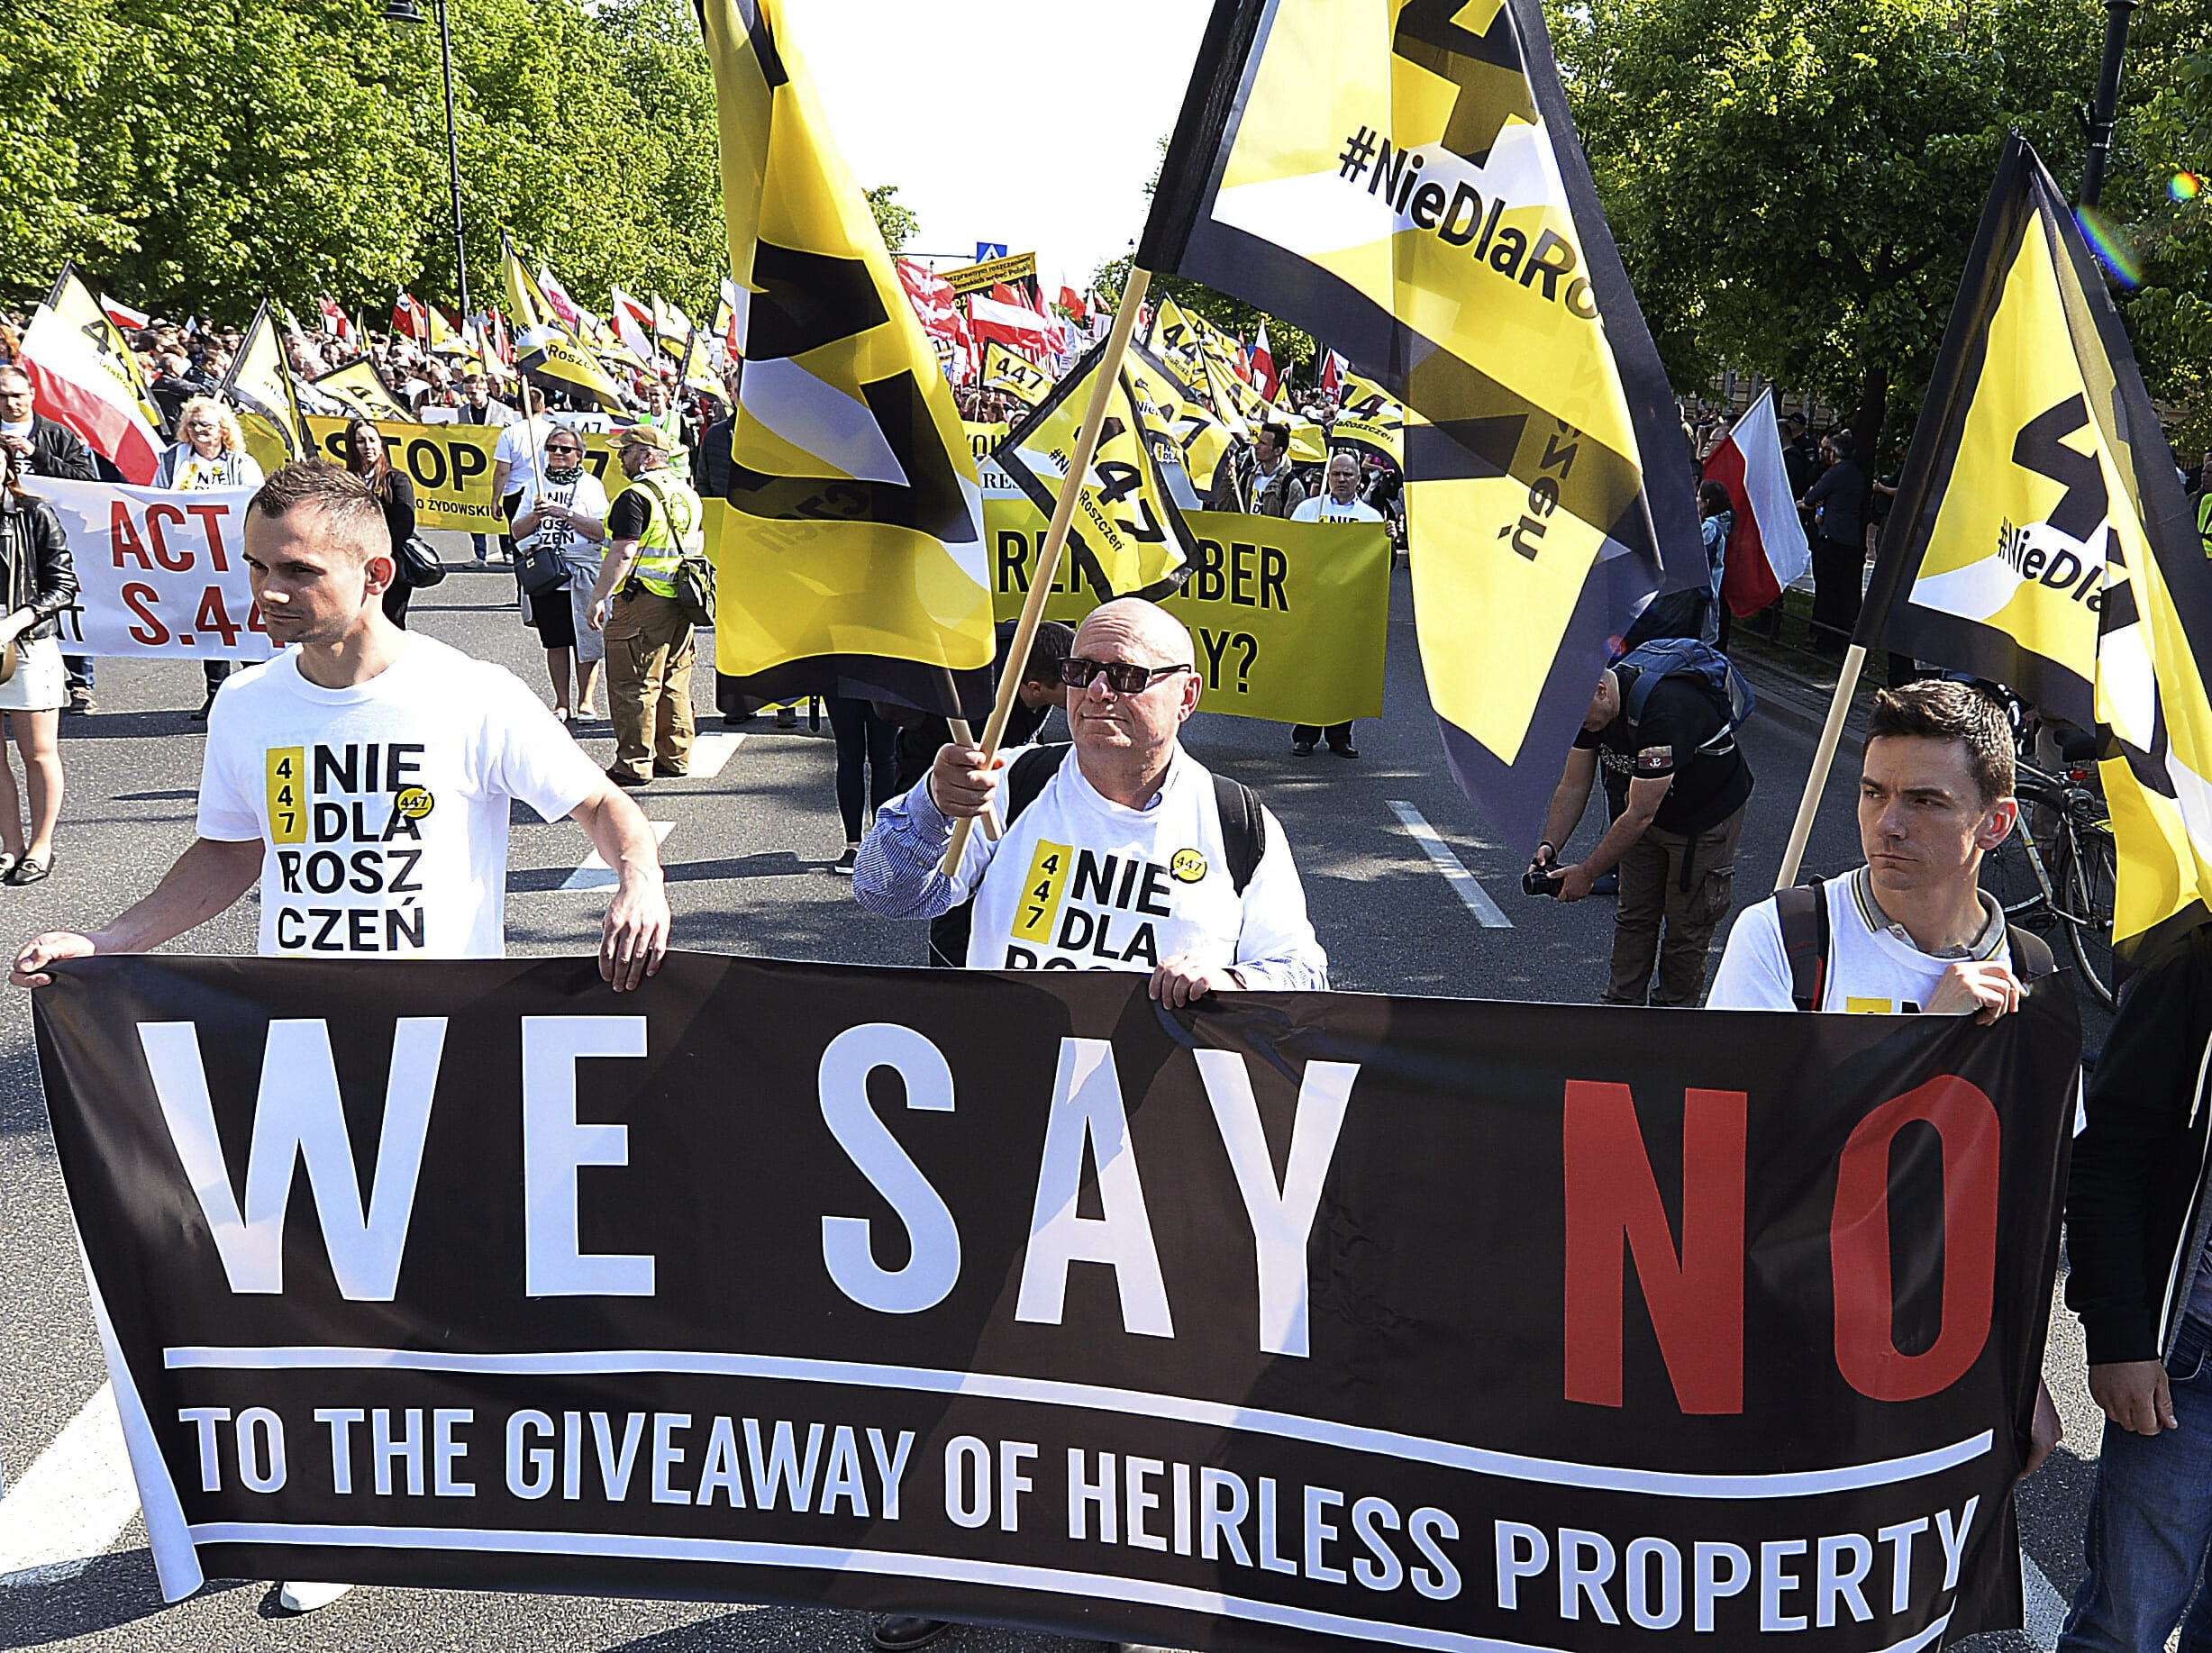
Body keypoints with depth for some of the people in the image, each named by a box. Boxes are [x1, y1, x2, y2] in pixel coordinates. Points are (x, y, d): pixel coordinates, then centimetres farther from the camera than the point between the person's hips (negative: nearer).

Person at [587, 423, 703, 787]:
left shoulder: (635, 497, -14)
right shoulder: (688, 495, 14)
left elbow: (623, 554, -20)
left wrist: (598, 599, -17)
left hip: (642, 603, -9)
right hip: (682, 603, 9)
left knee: (633, 686, -3)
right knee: (674, 684, 15)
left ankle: (633, 765, -1)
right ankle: (675, 758, 20)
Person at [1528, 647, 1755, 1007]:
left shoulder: (1662, 710, -39)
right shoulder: (1587, 706, -15)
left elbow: (1640, 815, -33)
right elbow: (1573, 786, -4)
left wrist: (1588, 873, -26)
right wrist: (1549, 846, -17)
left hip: (1708, 817, -7)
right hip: (1647, 806, 7)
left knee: (1685, 928, -1)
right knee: (1633, 916, 9)